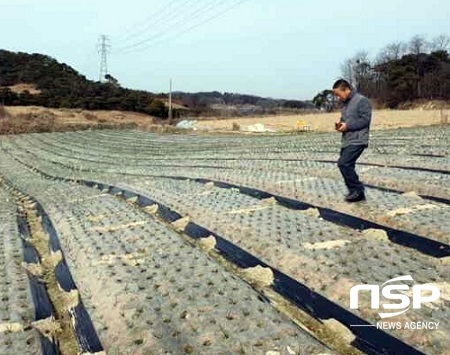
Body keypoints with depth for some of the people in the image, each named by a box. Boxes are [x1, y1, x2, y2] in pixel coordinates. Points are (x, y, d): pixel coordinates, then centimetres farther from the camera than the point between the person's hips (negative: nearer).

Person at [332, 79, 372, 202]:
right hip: (347, 141, 9)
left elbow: (365, 119, -17)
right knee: (347, 166, 9)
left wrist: (347, 126, -18)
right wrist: (340, 123, 7)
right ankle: (357, 194, 18)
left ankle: (357, 190, -6)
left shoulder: (362, 100, -9)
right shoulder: (345, 103, 18)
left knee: (343, 163, -19)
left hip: (357, 141, -9)